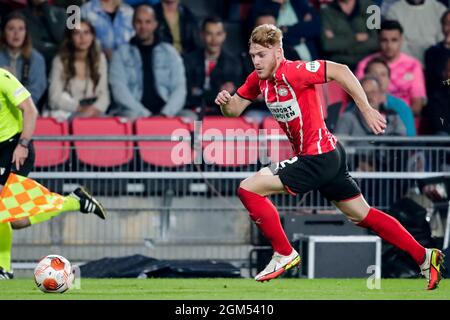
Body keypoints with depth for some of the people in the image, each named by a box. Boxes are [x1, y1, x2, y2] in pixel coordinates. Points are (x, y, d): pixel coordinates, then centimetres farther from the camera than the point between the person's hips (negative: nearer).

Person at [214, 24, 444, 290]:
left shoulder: (291, 72, -20)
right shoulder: (259, 78, 6)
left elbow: (339, 70, -23)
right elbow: (234, 110, 13)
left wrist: (367, 110, -22)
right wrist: (225, 102, -11)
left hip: (319, 157, -10)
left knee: (249, 189, -11)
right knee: (363, 215, 17)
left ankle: (285, 254, 1)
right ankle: (424, 256, 24)